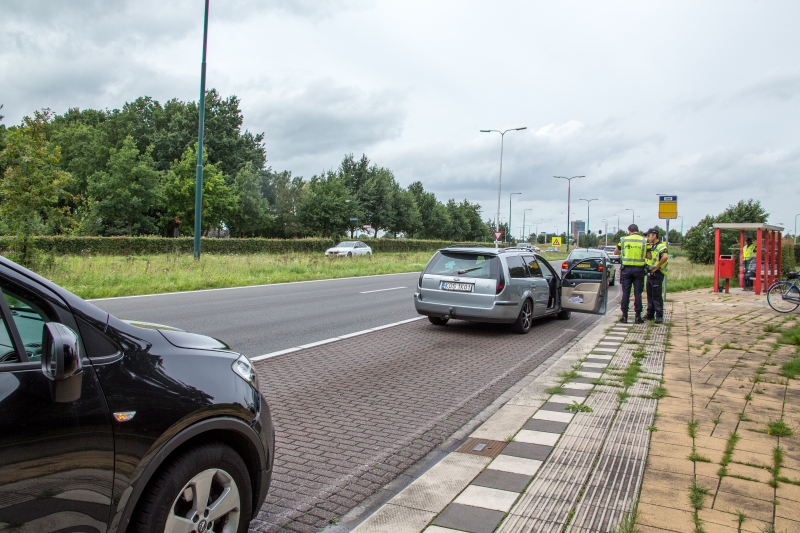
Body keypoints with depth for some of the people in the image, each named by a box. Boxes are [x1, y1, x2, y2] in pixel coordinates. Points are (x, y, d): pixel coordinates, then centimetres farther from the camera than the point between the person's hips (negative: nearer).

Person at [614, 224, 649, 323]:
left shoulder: (623, 239, 2)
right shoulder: (644, 241, 1)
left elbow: (615, 252, 13)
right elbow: (649, 256, 3)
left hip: (626, 268, 0)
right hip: (639, 269, 0)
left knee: (625, 292, 5)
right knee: (638, 293, 4)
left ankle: (624, 316, 6)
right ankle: (638, 316, 5)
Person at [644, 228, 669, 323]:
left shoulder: (661, 246, -14)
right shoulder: (651, 246, 14)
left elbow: (665, 257, -33)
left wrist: (657, 267, -24)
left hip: (657, 274, -9)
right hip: (650, 273, 9)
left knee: (657, 296, -6)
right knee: (650, 295, 13)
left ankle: (659, 316, 0)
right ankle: (650, 314, 21)